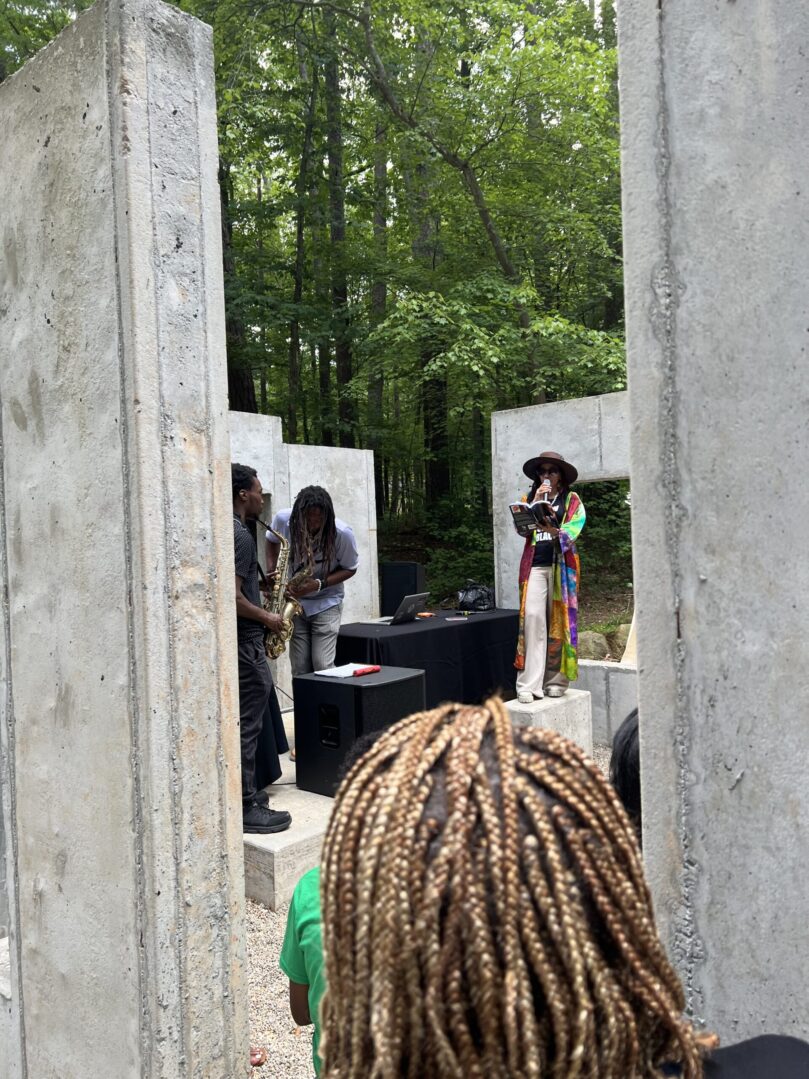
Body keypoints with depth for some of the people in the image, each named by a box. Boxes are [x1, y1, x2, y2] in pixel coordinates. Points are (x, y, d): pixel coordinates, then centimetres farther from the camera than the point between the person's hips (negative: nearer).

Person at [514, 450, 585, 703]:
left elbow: (574, 528, -6)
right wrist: (536, 501, -8)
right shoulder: (530, 499, 18)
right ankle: (529, 685, -12)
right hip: (534, 565, 1)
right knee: (532, 618, -11)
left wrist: (555, 532, -26)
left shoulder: (572, 500, 10)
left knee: (559, 620, -1)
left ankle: (555, 681, 7)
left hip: (561, 565, -1)